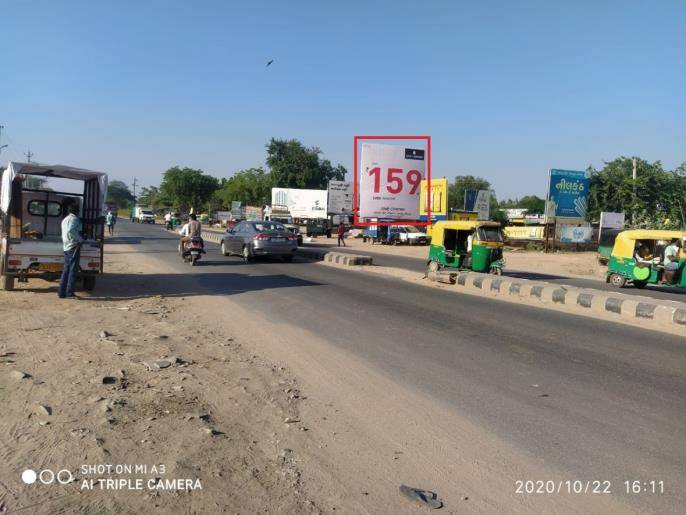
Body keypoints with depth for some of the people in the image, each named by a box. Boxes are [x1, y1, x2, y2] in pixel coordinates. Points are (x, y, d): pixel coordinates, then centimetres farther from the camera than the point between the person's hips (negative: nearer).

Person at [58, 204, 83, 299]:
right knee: (73, 270, -6)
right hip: (74, 246, -9)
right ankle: (69, 293, -6)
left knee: (66, 270, 12)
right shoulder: (74, 219, -10)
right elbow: (71, 230, -27)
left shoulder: (65, 219, 20)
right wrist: (80, 239, -19)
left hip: (66, 247, 9)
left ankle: (62, 292, 12)